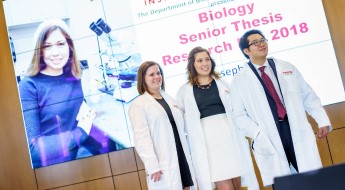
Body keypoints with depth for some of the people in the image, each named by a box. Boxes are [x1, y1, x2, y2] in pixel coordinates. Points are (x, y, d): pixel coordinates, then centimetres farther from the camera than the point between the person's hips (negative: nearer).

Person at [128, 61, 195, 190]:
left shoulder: (170, 99, 18)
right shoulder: (138, 105, -3)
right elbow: (141, 137, -11)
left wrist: (188, 157, 15)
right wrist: (152, 166, -18)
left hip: (182, 159, 6)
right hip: (164, 165, -6)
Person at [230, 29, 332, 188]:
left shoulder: (287, 68, 14)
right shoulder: (240, 81, 4)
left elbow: (308, 96, 14)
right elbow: (239, 115, 0)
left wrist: (322, 120, 5)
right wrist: (258, 134, -13)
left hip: (297, 131, 2)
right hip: (269, 139, -2)